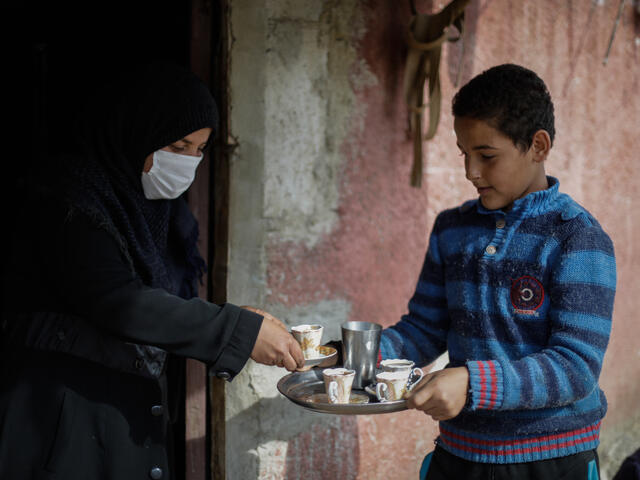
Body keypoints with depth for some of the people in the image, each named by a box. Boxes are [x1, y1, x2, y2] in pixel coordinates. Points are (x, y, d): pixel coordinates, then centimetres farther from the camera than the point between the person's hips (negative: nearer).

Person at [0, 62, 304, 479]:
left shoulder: (159, 205, 10)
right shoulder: (70, 201, -16)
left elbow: (169, 305, 11)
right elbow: (118, 303, -25)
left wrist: (241, 323, -7)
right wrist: (241, 331, -23)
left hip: (138, 415, 8)